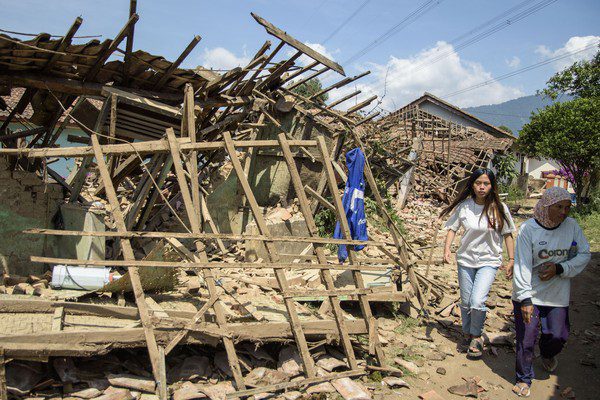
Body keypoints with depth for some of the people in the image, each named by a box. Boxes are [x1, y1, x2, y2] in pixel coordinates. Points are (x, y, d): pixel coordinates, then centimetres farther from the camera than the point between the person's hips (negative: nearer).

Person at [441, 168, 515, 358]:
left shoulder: (499, 208, -8)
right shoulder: (463, 206, -5)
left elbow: (508, 235, 0)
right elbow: (452, 228, 5)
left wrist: (511, 260, -1)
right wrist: (447, 248, -8)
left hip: (489, 261, -2)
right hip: (466, 259, 2)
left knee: (477, 302, -17)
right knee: (465, 302, 11)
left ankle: (476, 336, 8)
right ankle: (467, 334, 36)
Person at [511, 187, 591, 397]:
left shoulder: (571, 226, -4)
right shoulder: (528, 229, -14)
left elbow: (584, 255, 3)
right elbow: (522, 265, -16)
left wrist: (560, 269, -14)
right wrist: (525, 299, -21)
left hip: (558, 294, 3)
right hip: (529, 294, -3)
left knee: (558, 335, 7)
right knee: (526, 338, 1)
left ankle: (547, 354, 45)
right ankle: (524, 380, 23)